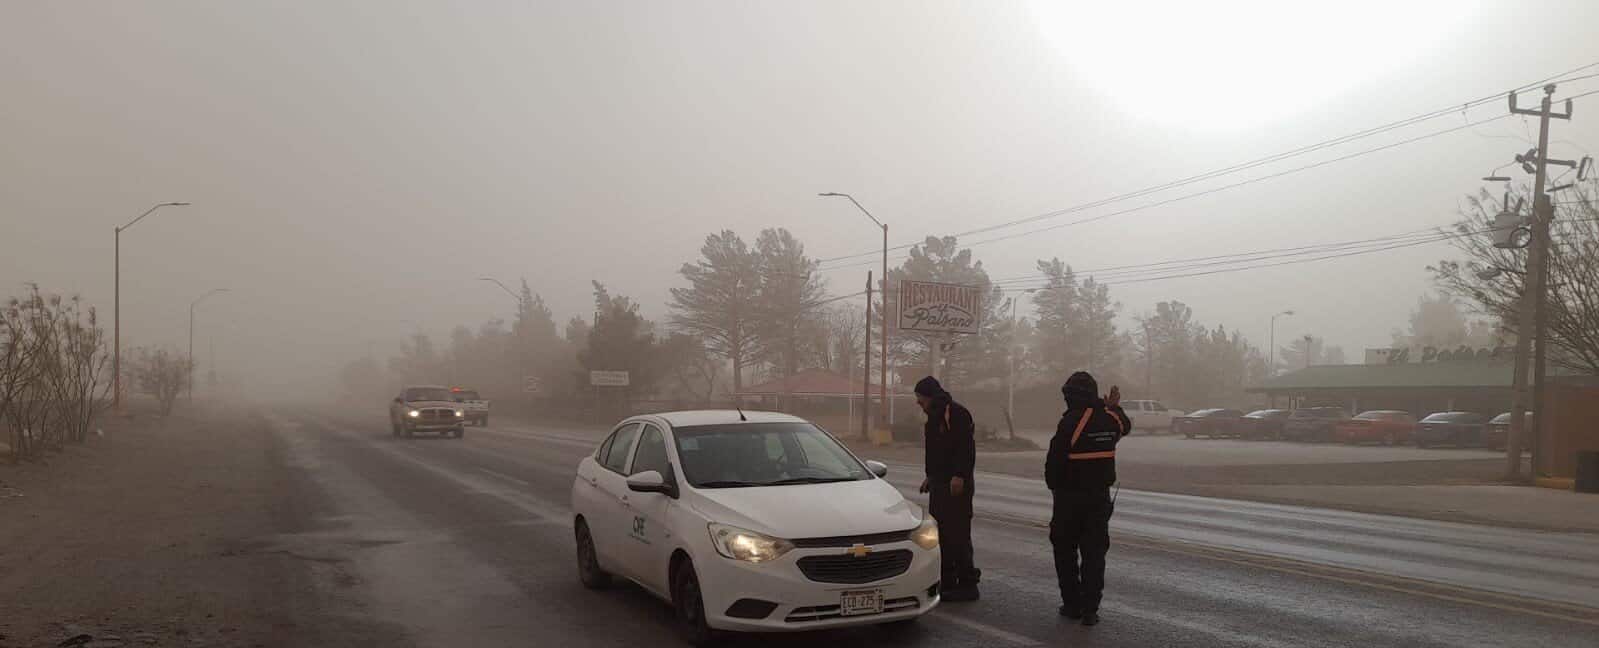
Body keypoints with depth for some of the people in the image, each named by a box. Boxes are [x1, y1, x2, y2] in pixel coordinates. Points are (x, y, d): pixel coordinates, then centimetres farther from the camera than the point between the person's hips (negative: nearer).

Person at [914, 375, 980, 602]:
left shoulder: (957, 414, -13)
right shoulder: (934, 416, 18)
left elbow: (966, 447, -20)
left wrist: (959, 476, -26)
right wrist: (930, 476, 24)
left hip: (956, 484, -10)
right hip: (939, 483, 10)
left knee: (958, 533, -9)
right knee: (940, 532, 11)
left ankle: (967, 584, -3)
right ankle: (947, 583, 18)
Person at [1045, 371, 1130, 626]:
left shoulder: (1070, 422, -18)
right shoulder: (1110, 419, 0)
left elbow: (1054, 461, -14)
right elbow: (1125, 425, 25)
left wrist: (1054, 486, 2)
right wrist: (1114, 406, 33)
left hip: (1069, 497, -4)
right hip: (1100, 497, 4)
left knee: (1065, 550, 11)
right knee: (1094, 552, 7)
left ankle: (1072, 604, 14)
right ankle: (1090, 609, 5)